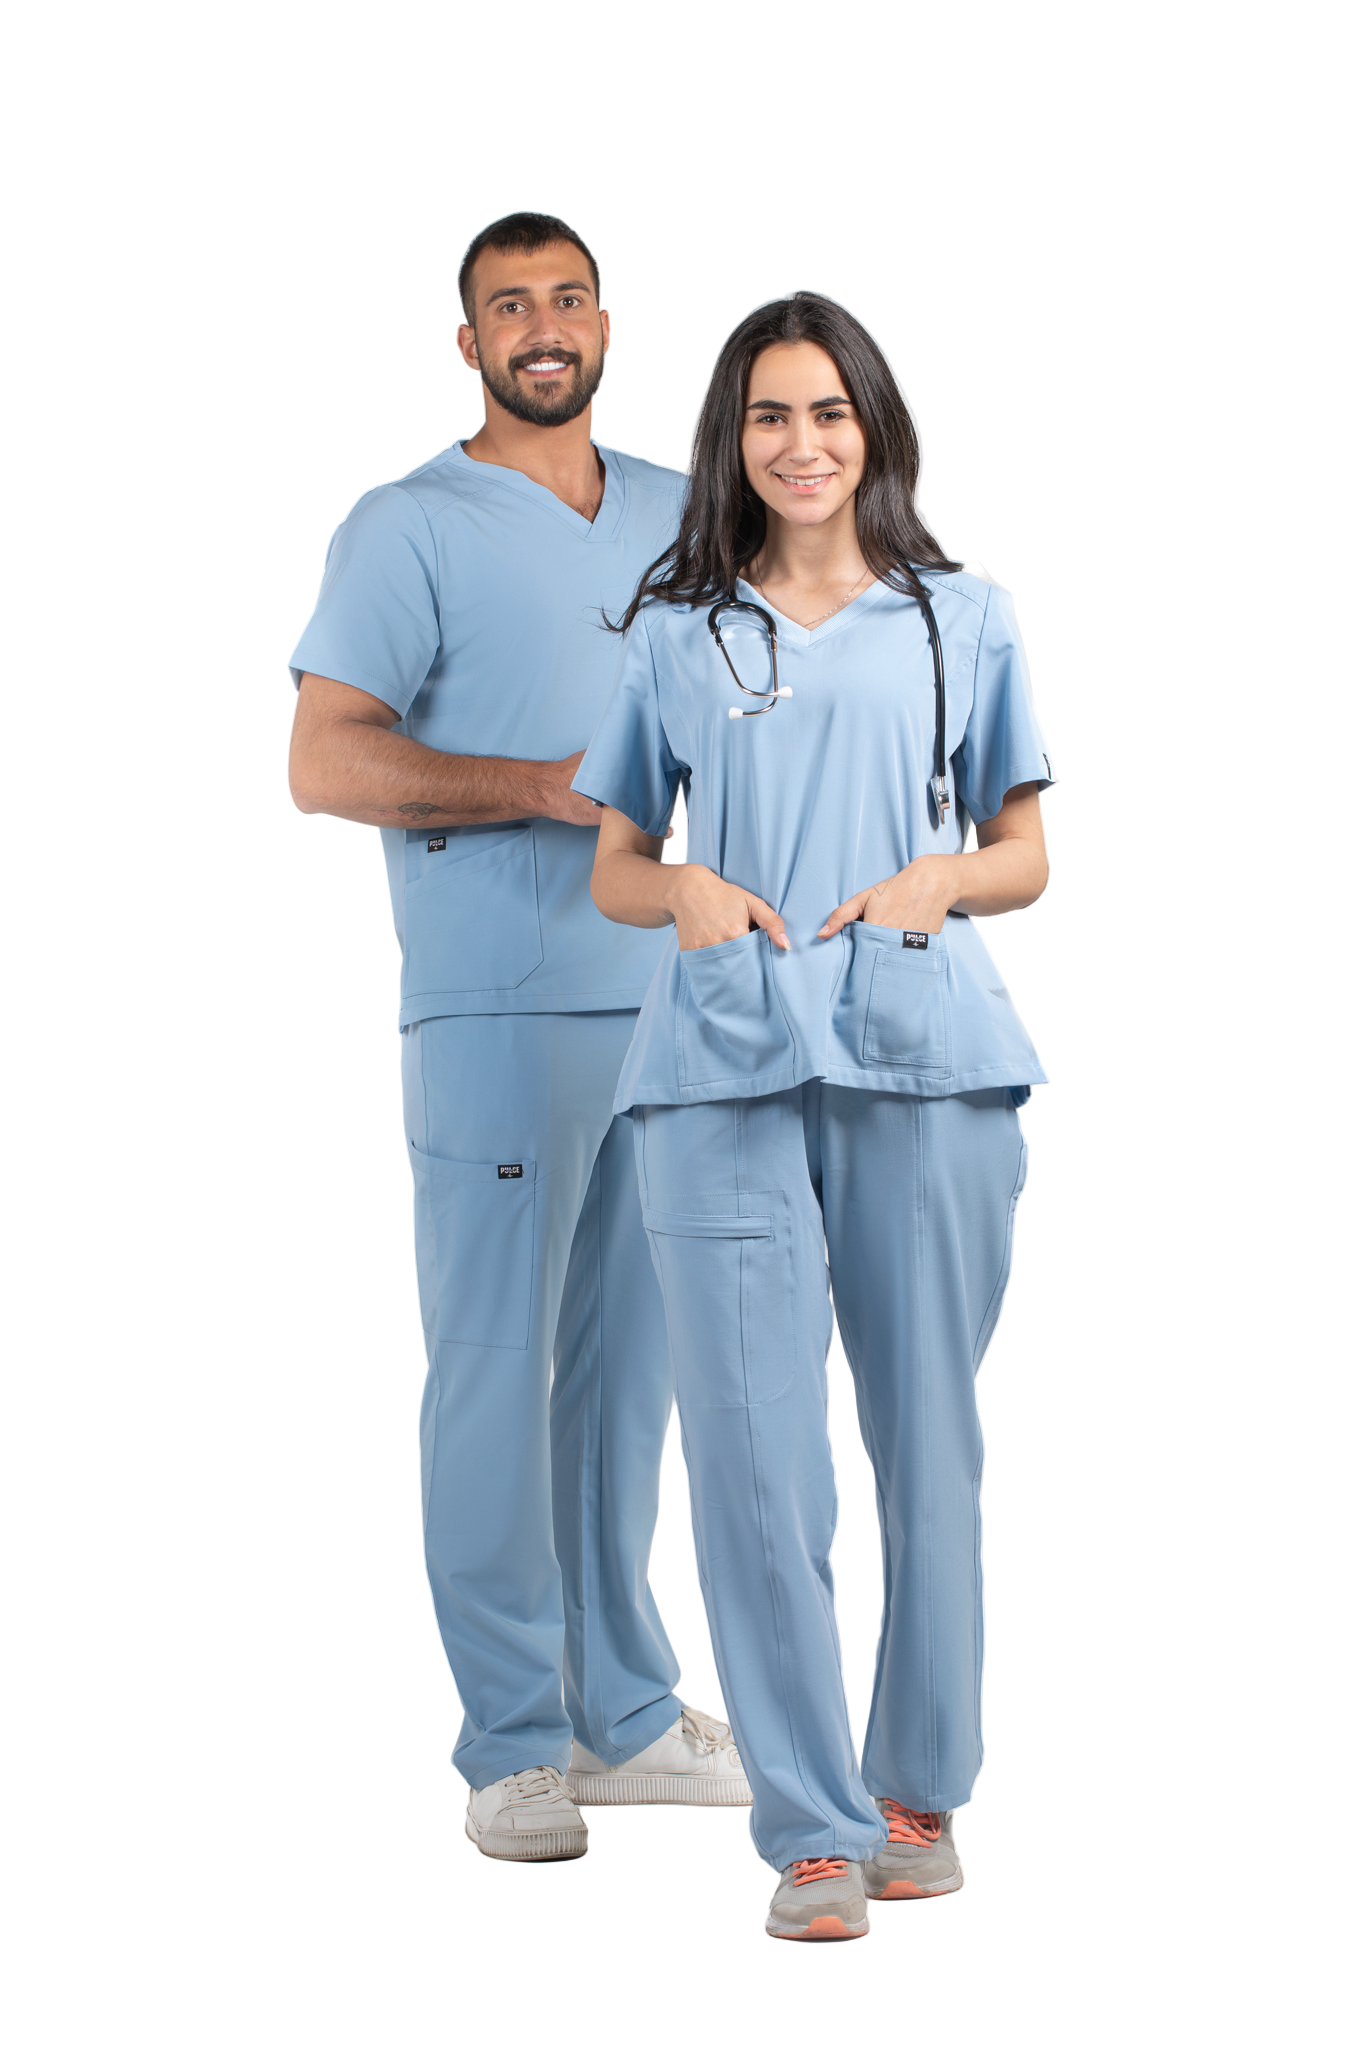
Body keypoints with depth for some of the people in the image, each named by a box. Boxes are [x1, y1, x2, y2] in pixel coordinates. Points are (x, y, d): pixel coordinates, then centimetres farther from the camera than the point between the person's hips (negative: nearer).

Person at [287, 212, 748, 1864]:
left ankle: (623, 1713, 19)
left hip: (667, 1001, 6)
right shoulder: (408, 530, -3)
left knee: (629, 1361, 10)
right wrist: (552, 785, -18)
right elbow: (325, 762, -11)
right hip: (497, 1014, -5)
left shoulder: (680, 517, 15)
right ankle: (512, 1745, 5)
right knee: (498, 1367, -2)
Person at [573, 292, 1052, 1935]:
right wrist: (689, 893, -5)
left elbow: (1026, 855, 15)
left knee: (927, 1429, 4)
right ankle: (811, 1828, 0)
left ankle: (920, 1787, 20)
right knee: (751, 1442, -6)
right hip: (725, 1072, 0)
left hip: (924, 1060, 0)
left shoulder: (959, 619, 14)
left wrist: (940, 877, -6)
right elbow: (614, 867, 17)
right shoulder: (677, 633, 15)